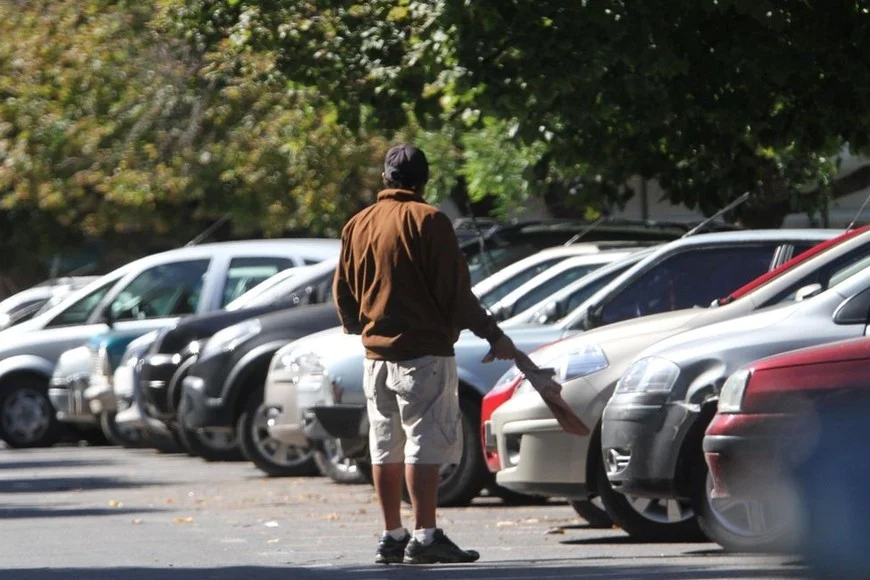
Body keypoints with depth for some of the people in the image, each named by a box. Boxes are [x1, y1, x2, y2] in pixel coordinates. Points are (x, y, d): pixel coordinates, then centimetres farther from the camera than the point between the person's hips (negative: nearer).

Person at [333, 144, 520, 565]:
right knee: (425, 444, -7)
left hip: (376, 354, 6)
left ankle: (391, 537, 13)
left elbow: (342, 293, 14)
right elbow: (455, 292, -12)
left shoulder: (358, 225, 9)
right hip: (424, 350, -6)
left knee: (386, 447, 11)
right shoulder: (428, 221, -9)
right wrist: (493, 335, -7)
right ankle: (425, 536, -12)